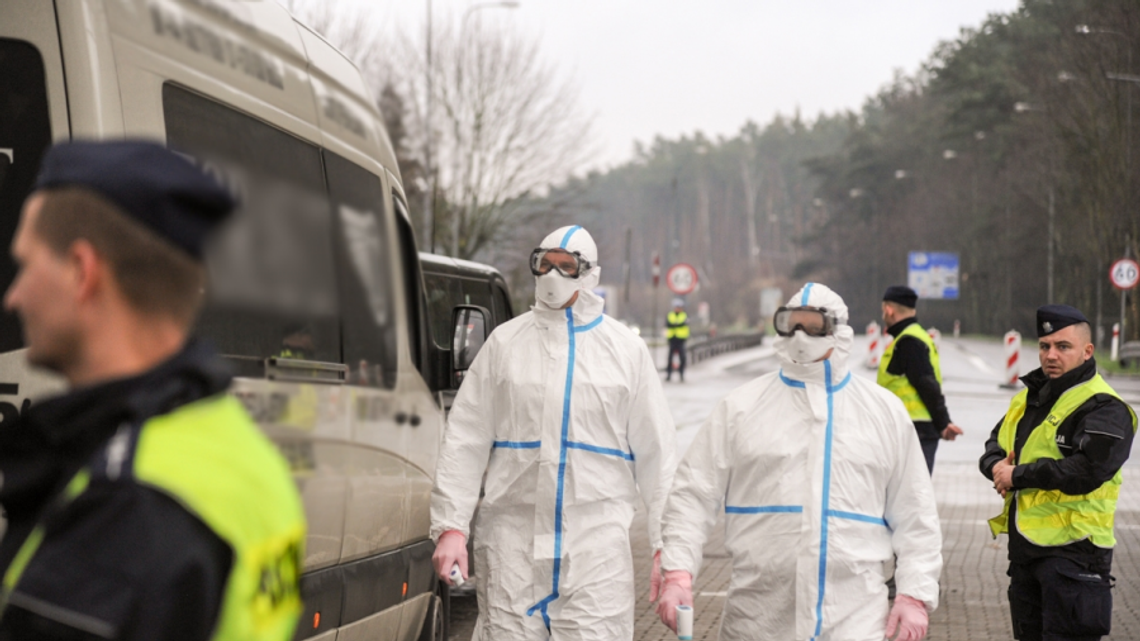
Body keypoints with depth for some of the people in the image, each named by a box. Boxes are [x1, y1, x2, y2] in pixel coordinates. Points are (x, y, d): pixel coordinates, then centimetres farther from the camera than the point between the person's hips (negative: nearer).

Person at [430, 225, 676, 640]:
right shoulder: (505, 342, 9)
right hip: (512, 539, 1)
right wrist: (451, 527, -2)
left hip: (597, 543, -1)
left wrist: (665, 543, 4)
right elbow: (465, 441, 7)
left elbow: (656, 452, 9)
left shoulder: (626, 349, 8)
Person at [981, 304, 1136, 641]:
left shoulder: (1103, 408, -12)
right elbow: (996, 444, 23)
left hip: (1072, 550, -9)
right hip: (1024, 546, 9)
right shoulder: (1030, 397, 16)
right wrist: (996, 465, -4)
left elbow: (1086, 471, -25)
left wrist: (1018, 476, -15)